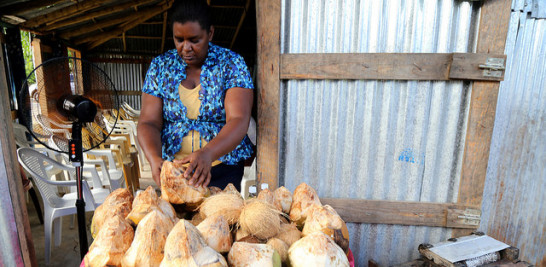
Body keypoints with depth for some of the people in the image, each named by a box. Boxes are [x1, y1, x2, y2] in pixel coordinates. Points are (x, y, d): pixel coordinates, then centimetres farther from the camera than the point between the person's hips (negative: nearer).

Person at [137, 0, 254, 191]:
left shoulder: (231, 63, -7)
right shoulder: (160, 66, 2)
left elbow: (239, 121, -19)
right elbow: (148, 123, -3)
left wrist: (207, 154, -37)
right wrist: (154, 159, -24)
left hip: (223, 168, -2)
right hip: (171, 167, 2)